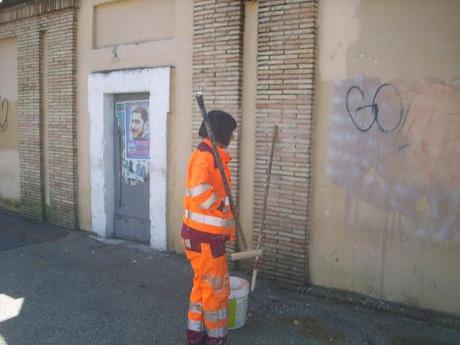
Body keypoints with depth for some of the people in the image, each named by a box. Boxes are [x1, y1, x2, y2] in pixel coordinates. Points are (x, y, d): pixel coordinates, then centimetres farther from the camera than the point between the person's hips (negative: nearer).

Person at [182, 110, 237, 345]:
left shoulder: (213, 155, 14)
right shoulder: (204, 155, -19)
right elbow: (198, 189, -36)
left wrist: (229, 228, 20)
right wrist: (221, 204, -20)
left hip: (209, 233, 10)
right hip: (203, 236, -10)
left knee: (202, 284, 20)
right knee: (216, 287, 4)